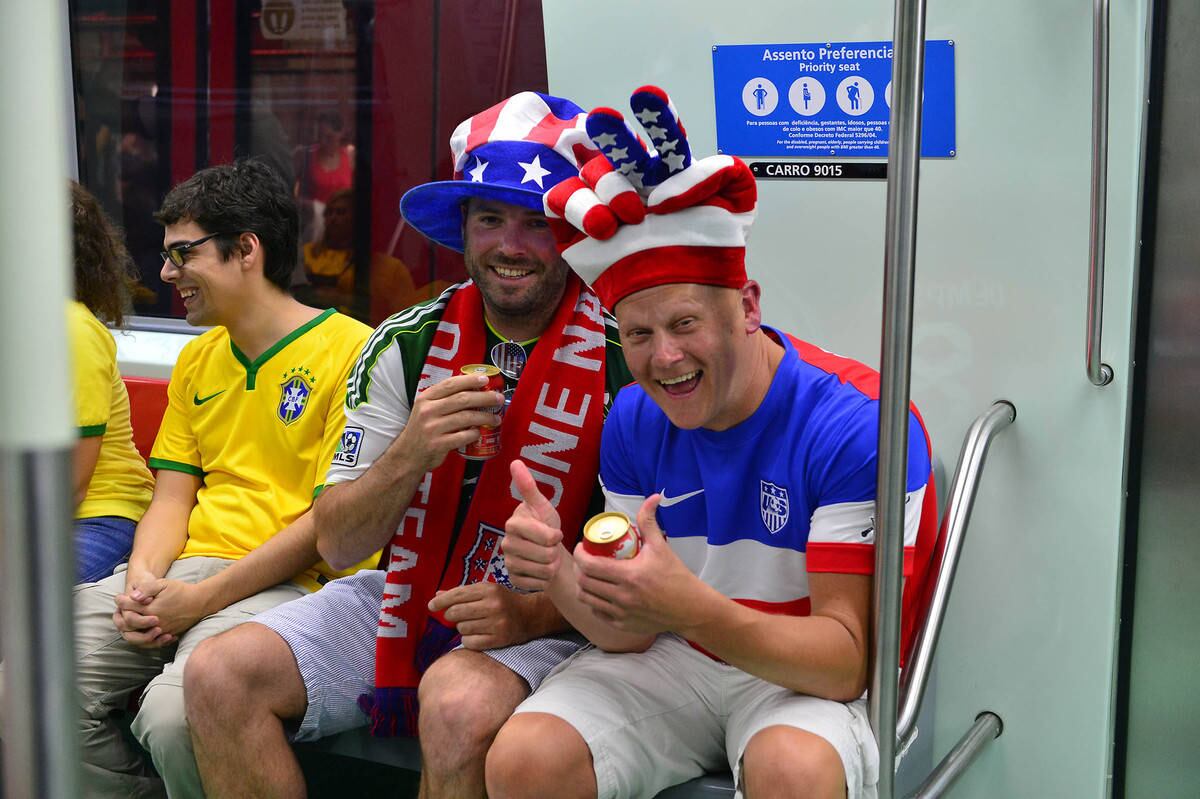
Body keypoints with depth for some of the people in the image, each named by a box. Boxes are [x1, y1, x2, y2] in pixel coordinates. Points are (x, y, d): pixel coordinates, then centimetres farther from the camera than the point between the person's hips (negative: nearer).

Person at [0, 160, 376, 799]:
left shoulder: (349, 350, -5)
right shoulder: (196, 361, 21)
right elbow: (171, 499, 17)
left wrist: (204, 597, -14)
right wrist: (142, 582, -5)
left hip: (282, 583, -7)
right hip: (180, 572, 7)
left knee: (172, 712, -32)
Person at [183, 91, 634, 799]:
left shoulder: (622, 358, -9)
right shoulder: (405, 345, 2)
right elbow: (337, 544, 1)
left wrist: (537, 614, -24)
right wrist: (411, 453, -18)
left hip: (540, 626, -4)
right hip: (403, 602, 5)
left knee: (462, 705, -36)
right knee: (218, 675, -13)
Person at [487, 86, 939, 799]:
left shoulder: (862, 425, -20)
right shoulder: (635, 421, -4)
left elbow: (848, 659, -22)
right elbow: (630, 632, -3)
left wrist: (693, 609, -39)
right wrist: (559, 574, -26)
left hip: (815, 678, -3)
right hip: (675, 662, 4)